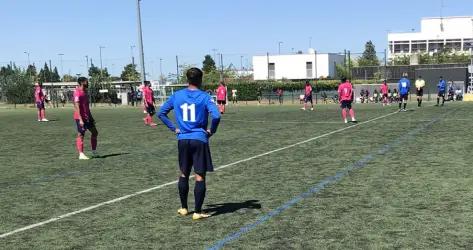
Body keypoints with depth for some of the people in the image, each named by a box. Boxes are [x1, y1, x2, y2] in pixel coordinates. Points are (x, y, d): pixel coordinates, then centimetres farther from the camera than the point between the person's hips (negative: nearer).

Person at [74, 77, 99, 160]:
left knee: (95, 132, 10)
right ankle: (81, 154, 1)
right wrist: (80, 119, -24)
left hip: (87, 117, 9)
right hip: (80, 118, -9)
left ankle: (94, 152, 18)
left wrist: (91, 117, 21)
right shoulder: (77, 92, -13)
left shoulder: (85, 92, 16)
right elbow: (77, 107, -20)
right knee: (81, 135, -4)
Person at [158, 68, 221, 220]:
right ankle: (197, 212, 5)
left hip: (183, 140, 4)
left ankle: (184, 208, 27)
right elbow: (216, 115, -21)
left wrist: (173, 128, 11)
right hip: (199, 140, -4)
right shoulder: (204, 97, -7)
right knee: (200, 176, 2)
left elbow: (161, 113, 10)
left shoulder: (177, 96, 5)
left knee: (183, 174, 17)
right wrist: (212, 131, -6)